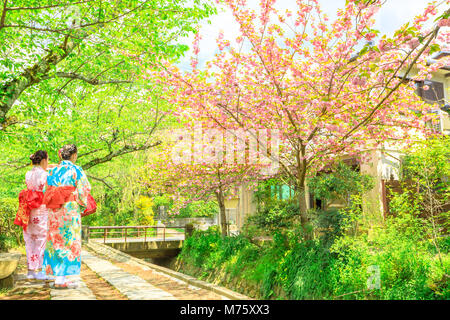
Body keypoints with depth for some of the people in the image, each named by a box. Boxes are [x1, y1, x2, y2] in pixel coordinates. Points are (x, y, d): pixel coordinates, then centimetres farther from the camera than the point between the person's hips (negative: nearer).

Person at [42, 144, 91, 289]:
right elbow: (83, 192, -9)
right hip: (71, 210, -6)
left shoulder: (52, 171, 10)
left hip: (54, 211, 6)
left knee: (56, 242, 11)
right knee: (69, 243, -1)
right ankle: (61, 279, -1)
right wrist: (82, 207, 7)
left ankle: (58, 277, 14)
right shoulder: (76, 170, -7)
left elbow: (46, 192, 11)